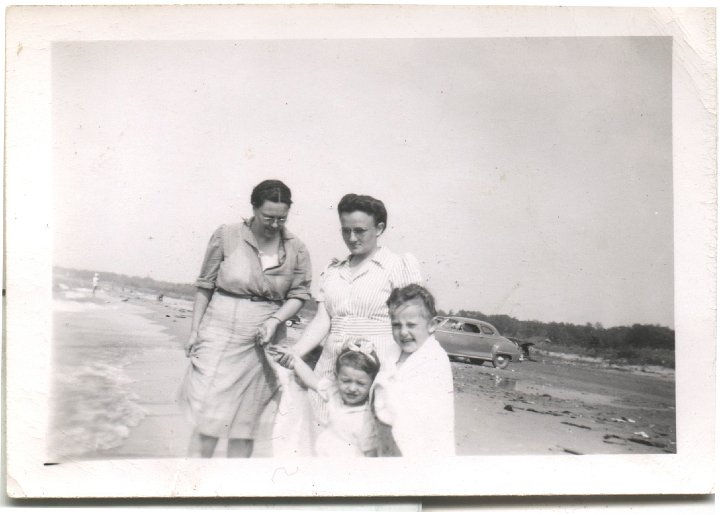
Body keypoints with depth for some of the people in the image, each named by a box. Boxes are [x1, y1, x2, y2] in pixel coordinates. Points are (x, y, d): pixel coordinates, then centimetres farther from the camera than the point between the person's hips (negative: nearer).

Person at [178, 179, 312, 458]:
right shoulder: (227, 236, -4)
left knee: (246, 420, 9)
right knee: (208, 416, -4)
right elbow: (205, 286, 2)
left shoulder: (296, 250, 1)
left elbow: (299, 294, 6)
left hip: (263, 342, 2)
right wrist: (194, 330, 2)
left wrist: (275, 319, -12)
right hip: (220, 337, -2)